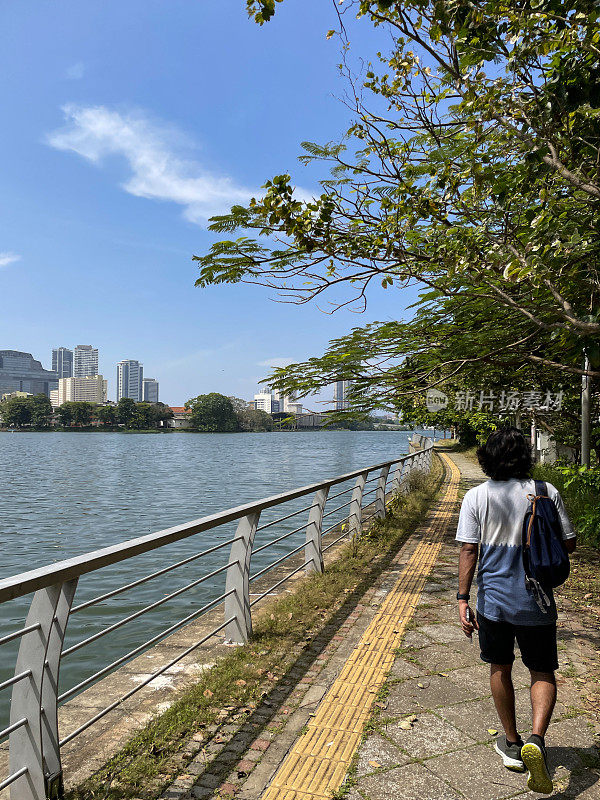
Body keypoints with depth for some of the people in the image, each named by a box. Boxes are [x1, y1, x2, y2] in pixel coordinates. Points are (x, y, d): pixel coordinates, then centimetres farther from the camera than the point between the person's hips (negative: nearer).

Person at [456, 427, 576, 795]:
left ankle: (513, 743, 32)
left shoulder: (477, 496, -9)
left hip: (493, 599, 0)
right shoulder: (547, 493, -8)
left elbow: (469, 550, -10)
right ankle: (536, 740, -6)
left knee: (500, 668, 19)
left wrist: (462, 598, -5)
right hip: (536, 600, 0)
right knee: (543, 673, 15)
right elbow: (568, 544, -1)